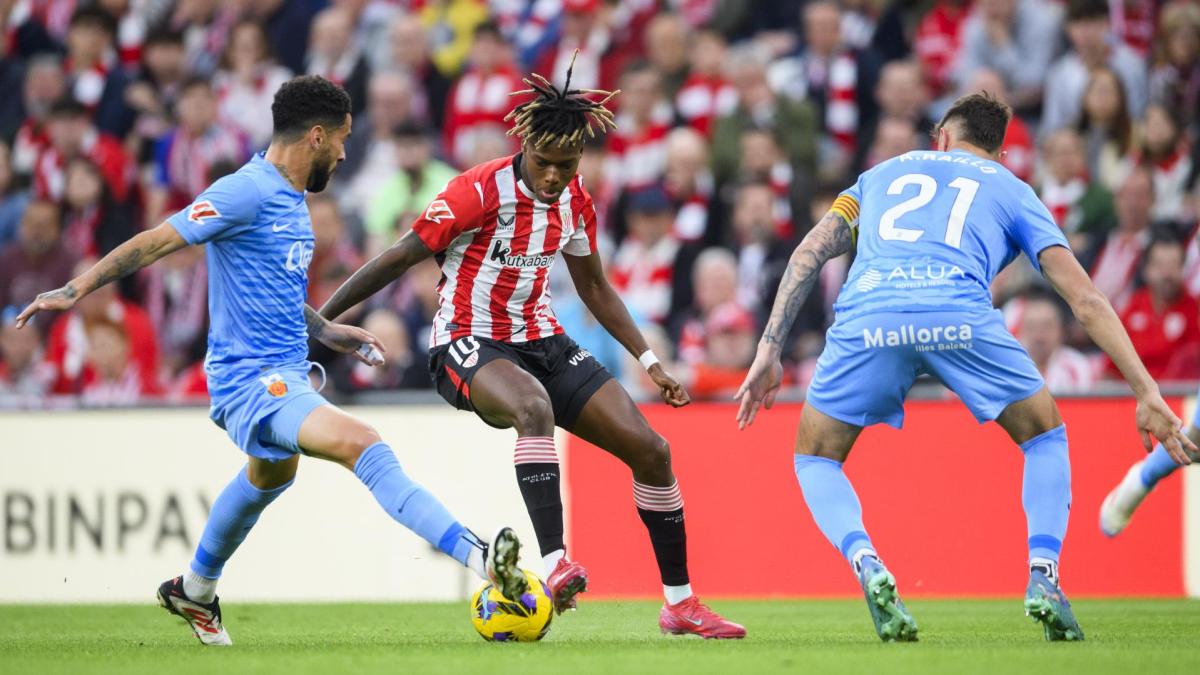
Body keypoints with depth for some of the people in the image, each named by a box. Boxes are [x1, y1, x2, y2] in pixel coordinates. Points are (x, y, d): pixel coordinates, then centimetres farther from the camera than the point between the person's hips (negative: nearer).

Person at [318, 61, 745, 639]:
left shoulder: (574, 200, 2)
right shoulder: (480, 191, -18)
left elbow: (594, 287, 18)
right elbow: (398, 259, -13)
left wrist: (648, 361, 13)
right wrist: (317, 321, -14)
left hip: (541, 341, 7)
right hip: (468, 346, -7)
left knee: (650, 450, -3)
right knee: (534, 406, -41)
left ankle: (680, 604, 8)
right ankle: (555, 564, -47)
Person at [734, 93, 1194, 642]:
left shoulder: (884, 173, 36)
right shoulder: (1012, 190, 30)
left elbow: (810, 253, 24)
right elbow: (1085, 298, 21)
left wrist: (768, 352, 22)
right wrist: (1148, 396, 19)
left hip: (866, 316, 1)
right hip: (960, 317, -1)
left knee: (816, 458, 23)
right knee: (1045, 437, 25)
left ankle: (868, 567, -5)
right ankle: (1043, 580, 6)